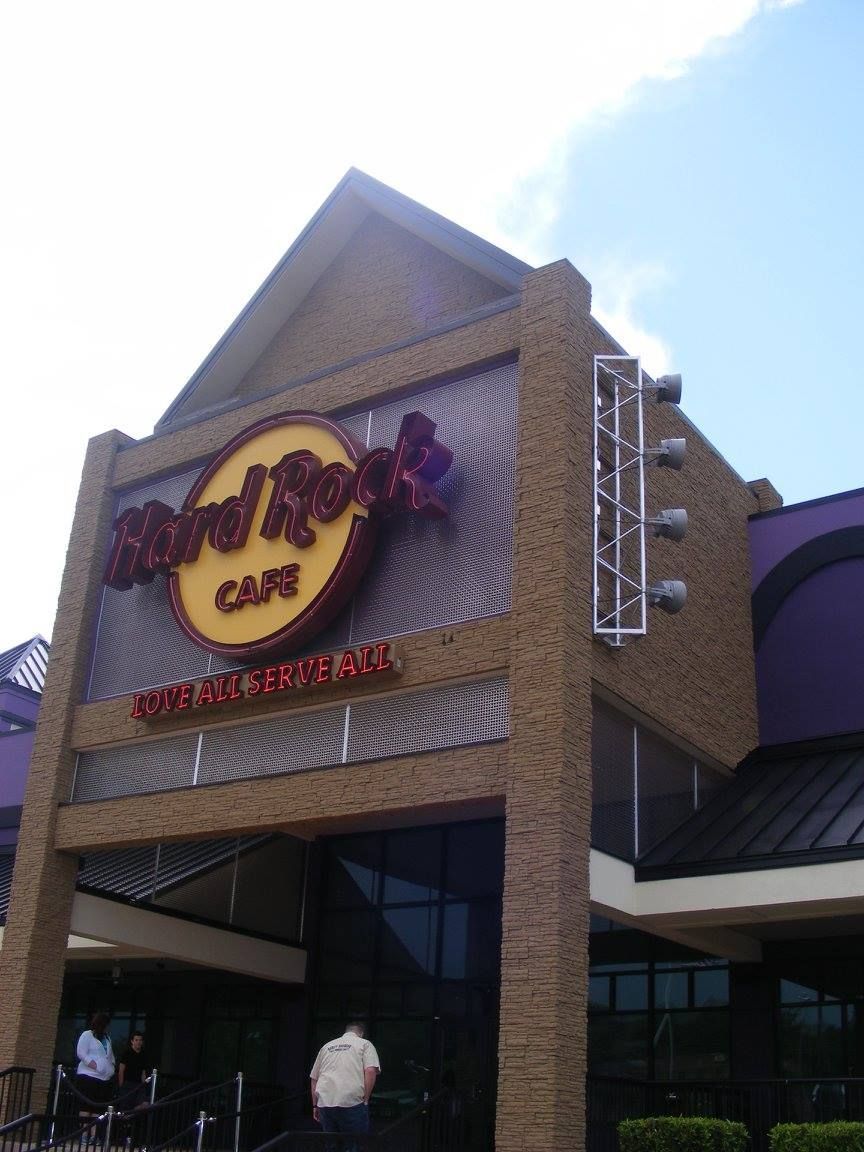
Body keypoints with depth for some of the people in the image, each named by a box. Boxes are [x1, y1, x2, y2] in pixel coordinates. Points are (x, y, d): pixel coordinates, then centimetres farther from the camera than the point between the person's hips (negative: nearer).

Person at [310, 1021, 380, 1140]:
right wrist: (365, 1099, -2)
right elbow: (370, 1071, -7)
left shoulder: (327, 1046, 25)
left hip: (325, 1102, 5)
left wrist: (315, 1105, 28)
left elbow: (313, 1078, 24)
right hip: (352, 1102, -5)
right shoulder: (365, 1044, 10)